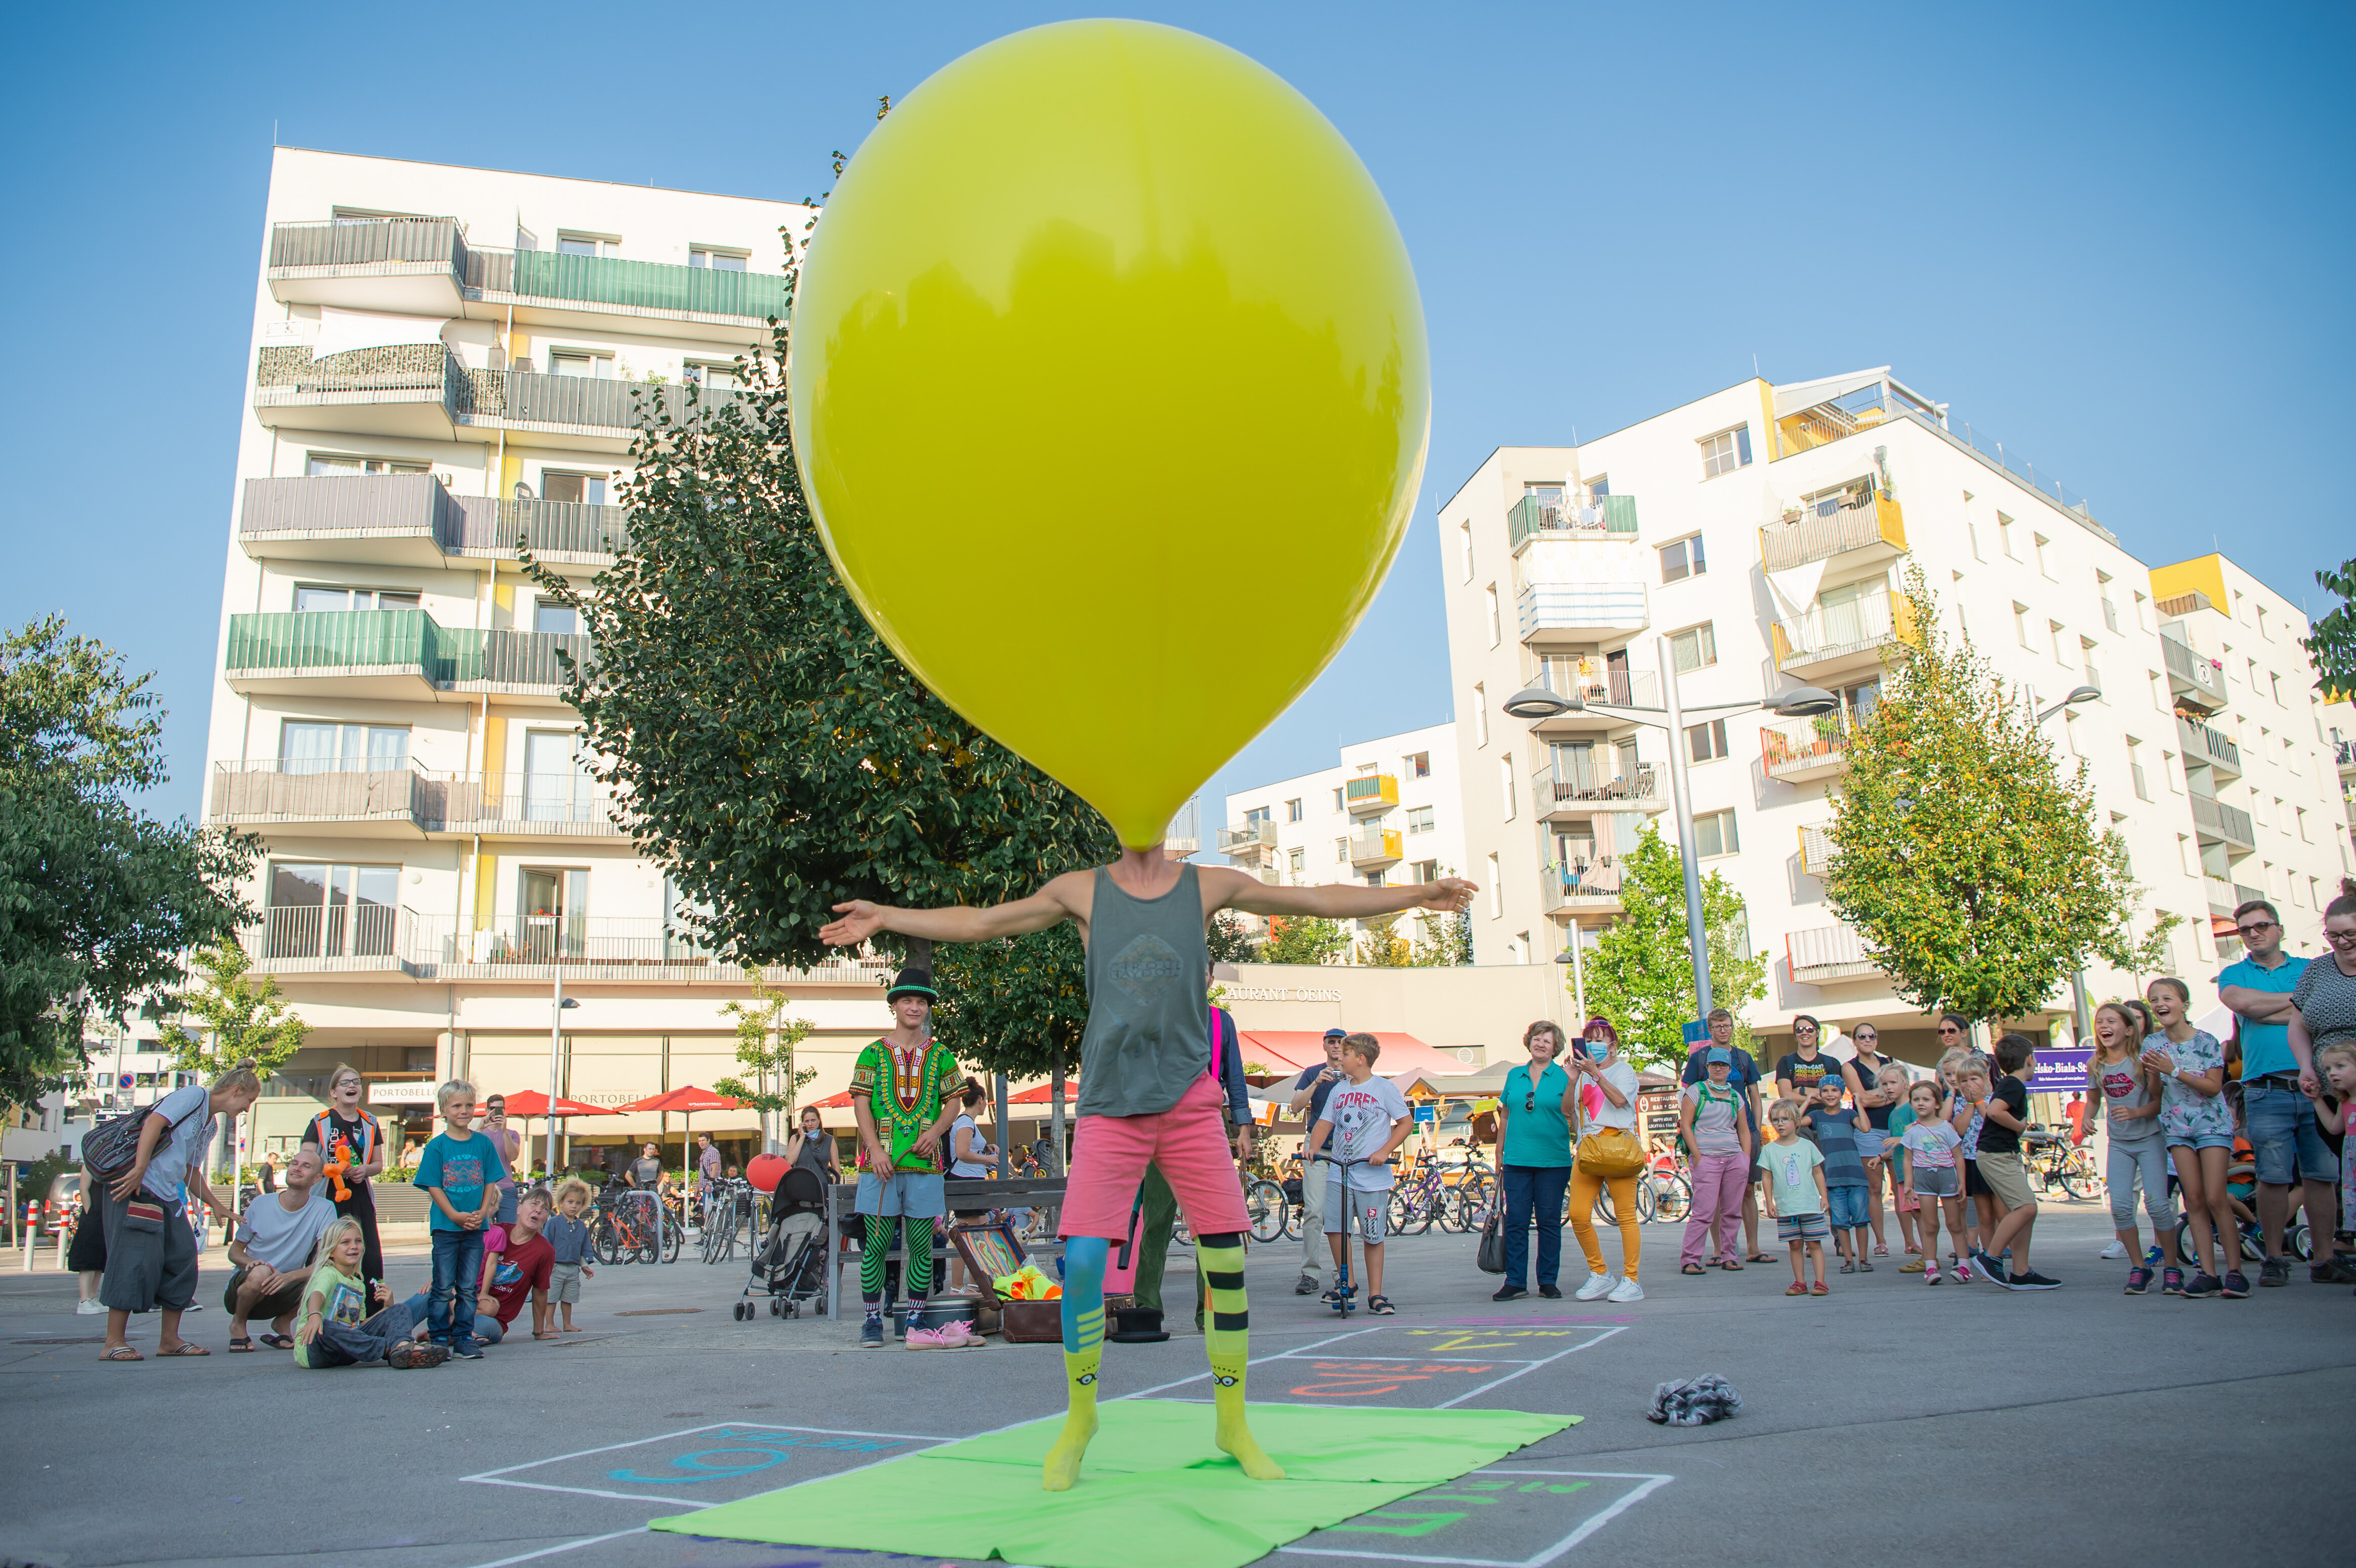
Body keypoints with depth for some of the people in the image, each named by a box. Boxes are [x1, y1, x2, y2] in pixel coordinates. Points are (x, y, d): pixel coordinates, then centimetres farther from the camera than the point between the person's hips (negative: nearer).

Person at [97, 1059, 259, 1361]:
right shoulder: (194, 1096, -6)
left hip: (168, 1197, 10)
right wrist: (139, 1170, -26)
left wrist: (216, 1205, 24)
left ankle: (169, 1339, 12)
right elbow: (154, 1121, -19)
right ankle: (114, 1343, -6)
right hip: (136, 1188, -10)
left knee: (183, 1260, 5)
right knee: (136, 1259, -11)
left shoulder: (210, 1126, 22)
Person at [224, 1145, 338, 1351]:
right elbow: (235, 1251, 4)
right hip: (239, 1290, -1)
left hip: (284, 1292, 1)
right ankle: (238, 1324, -3)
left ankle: (283, 1323, 3)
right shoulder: (261, 1205, -5)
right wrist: (251, 1262, -20)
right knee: (261, 1273, -35)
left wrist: (289, 1276, -33)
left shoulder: (324, 1209, -8)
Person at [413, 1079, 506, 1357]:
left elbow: (491, 1183, 6)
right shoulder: (437, 1146, -3)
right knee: (443, 1288, 2)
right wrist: (456, 1216, -15)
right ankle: (439, 1338, 12)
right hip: (446, 1226, -2)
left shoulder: (483, 1143, 5)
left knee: (468, 1288, 6)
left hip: (475, 1227, 2)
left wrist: (482, 1213, -9)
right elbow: (434, 1187, -5)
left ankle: (464, 1338, 13)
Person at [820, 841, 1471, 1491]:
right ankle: (1079, 1419, 14)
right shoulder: (1082, 890, 6)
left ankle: (1232, 1422, 18)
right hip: (1109, 1105, -1)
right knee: (1082, 1262, -9)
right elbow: (978, 923, 11)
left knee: (1226, 1261, -1)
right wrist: (883, 917, 8)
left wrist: (1418, 894, 10)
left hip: (1190, 1102, 1)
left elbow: (1321, 901, 10)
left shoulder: (1209, 886, 6)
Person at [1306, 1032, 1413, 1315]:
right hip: (1338, 1172, 4)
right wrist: (1313, 1147, -6)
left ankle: (1375, 1294, 11)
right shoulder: (1339, 1090, 13)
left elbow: (1406, 1122, -2)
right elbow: (1325, 1123, 14)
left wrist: (1385, 1151, -14)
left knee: (1373, 1236, 1)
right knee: (1334, 1227, -7)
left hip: (1372, 1175, -4)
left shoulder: (1384, 1088, -1)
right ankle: (1345, 1279, 13)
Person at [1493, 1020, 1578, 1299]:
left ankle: (1548, 1281, 13)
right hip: (1517, 1160, 2)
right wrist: (1499, 1157, 14)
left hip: (1553, 1161, -2)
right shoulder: (1515, 1075, 11)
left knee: (1549, 1222, 4)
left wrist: (1572, 1082, -26)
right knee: (1516, 1221, 0)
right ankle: (1515, 1281, 6)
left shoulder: (1562, 1076, 2)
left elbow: (1568, 1113, -13)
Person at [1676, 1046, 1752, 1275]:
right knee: (1704, 1212, -10)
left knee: (1732, 1212, 5)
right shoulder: (1696, 1091, 2)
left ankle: (1728, 1256, 16)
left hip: (1735, 1159, 5)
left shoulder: (1736, 1097, 17)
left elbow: (1744, 1130, 20)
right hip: (1706, 1158, -5)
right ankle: (1690, 1260, -6)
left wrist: (1746, 1158, 7)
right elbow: (1685, 1125, -3)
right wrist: (1698, 1157, -10)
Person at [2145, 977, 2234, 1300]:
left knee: (2216, 1198, -10)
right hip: (2177, 1126, 4)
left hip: (2213, 1123, -4)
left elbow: (2214, 1087, -14)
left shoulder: (2206, 1041, -9)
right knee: (2194, 1200, 1)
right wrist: (2153, 1074, -11)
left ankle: (2235, 1271, -3)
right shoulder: (2152, 1044, 2)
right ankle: (2207, 1273, 1)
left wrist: (2175, 1071, -22)